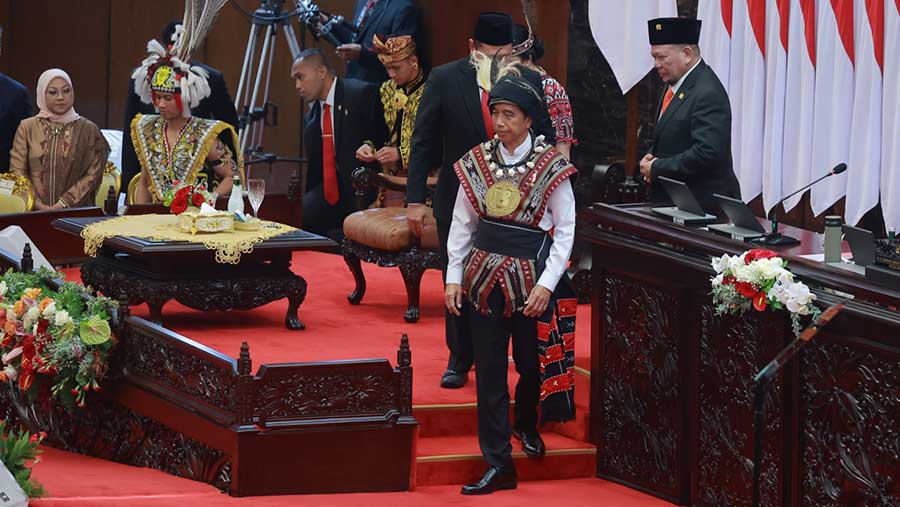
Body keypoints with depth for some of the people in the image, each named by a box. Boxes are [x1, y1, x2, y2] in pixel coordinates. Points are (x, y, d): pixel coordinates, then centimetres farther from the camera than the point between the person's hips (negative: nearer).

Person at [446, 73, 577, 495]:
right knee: (489, 371, 1)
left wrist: (546, 285, -12)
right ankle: (498, 465, 5)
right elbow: (461, 224, 7)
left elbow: (565, 230, -5)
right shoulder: (476, 163, 2)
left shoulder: (551, 166, -7)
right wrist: (454, 277, 1)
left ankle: (526, 424, 44)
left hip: (531, 279, -2)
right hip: (484, 277, 2)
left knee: (531, 362, 12)